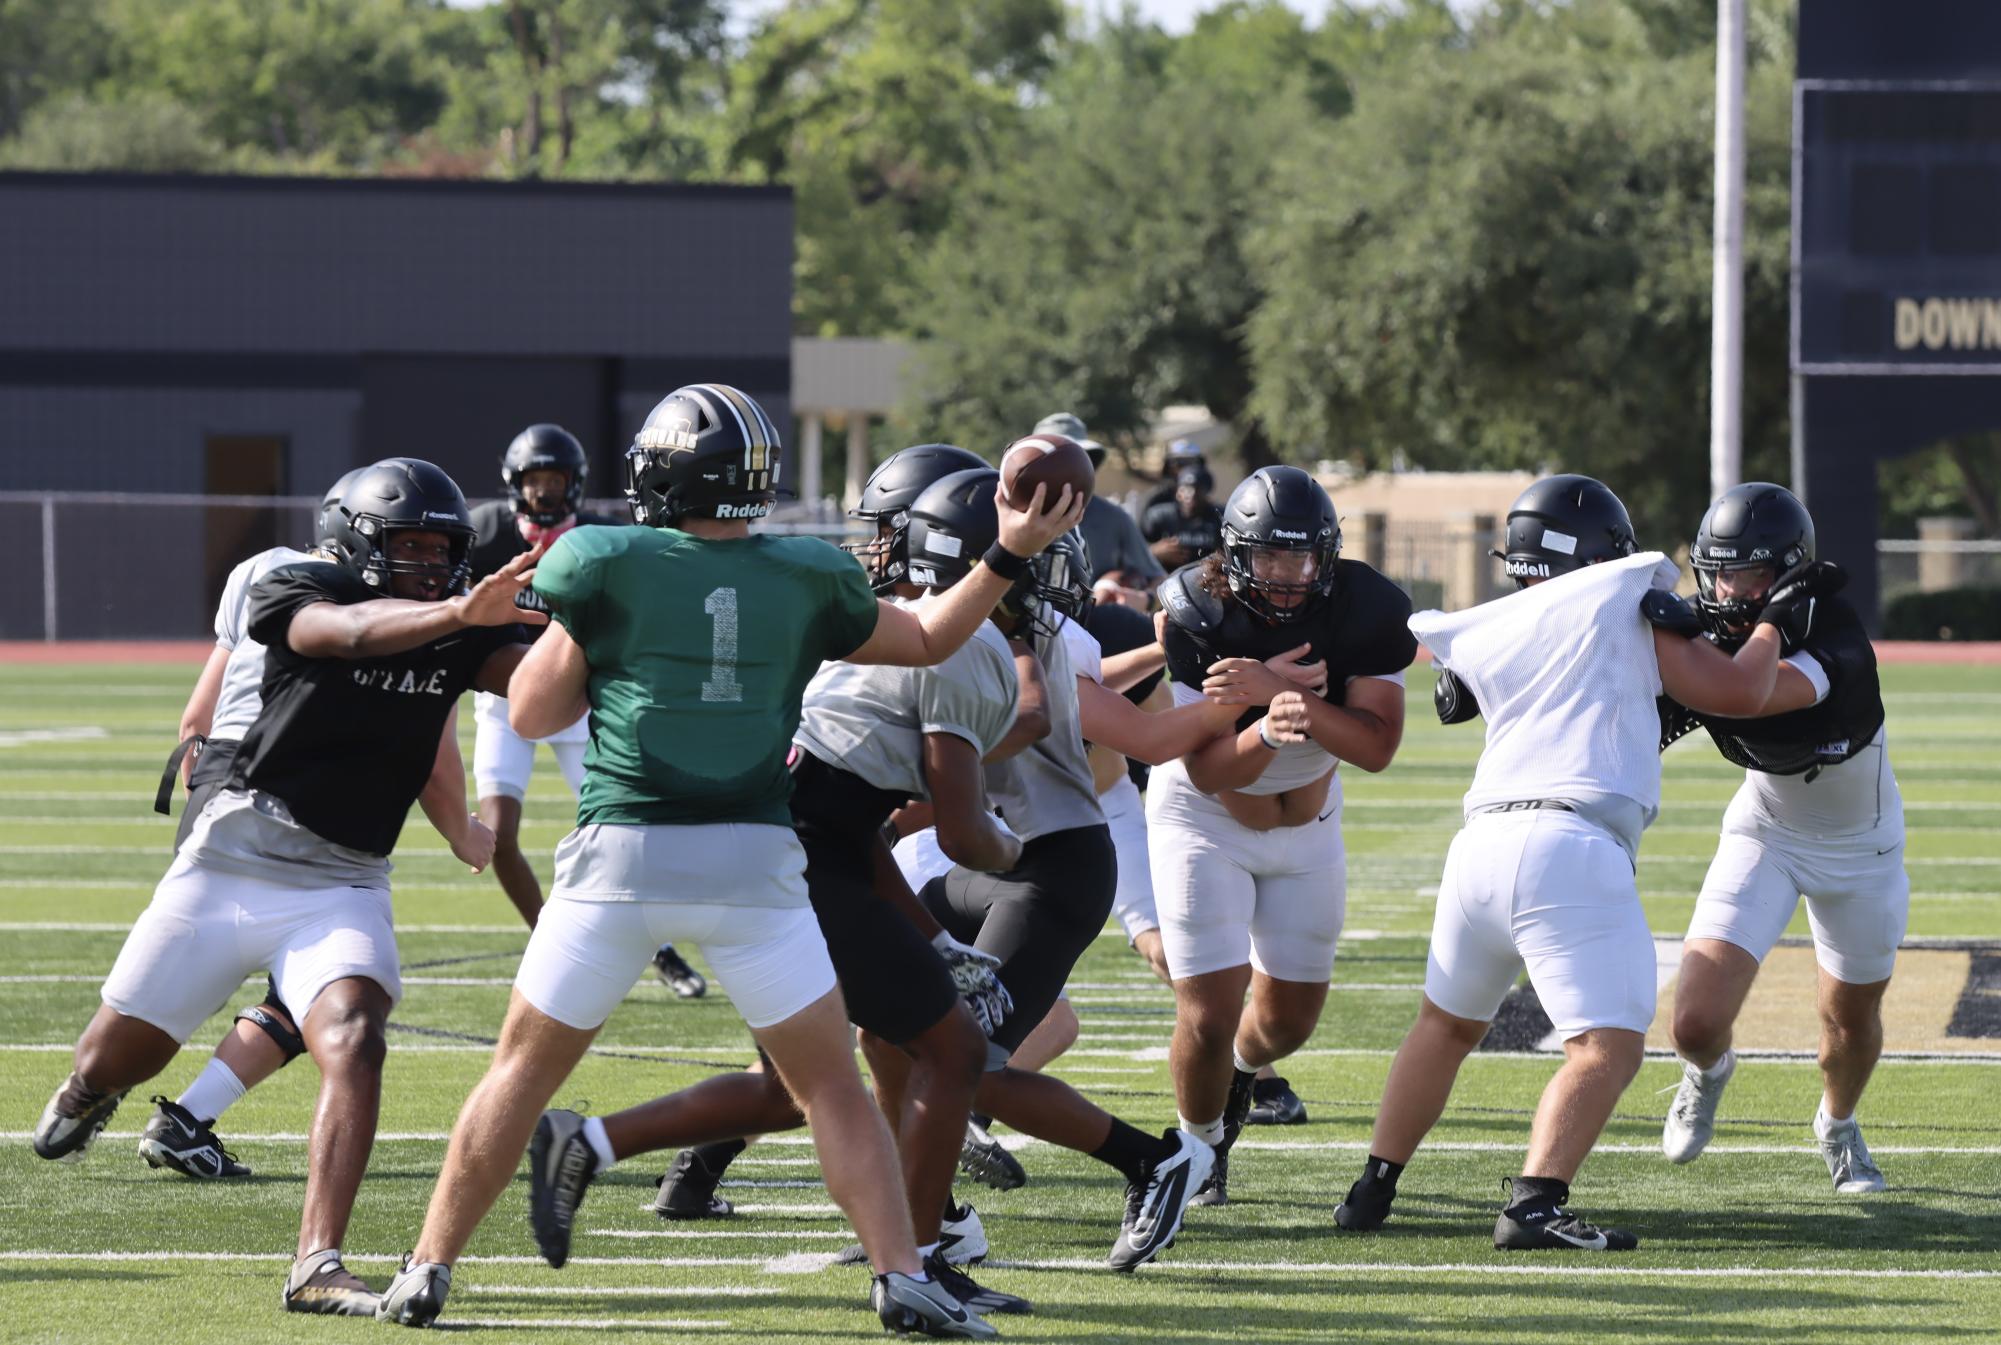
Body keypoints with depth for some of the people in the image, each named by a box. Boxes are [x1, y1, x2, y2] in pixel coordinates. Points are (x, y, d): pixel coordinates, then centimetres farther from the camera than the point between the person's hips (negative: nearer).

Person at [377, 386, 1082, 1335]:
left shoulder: (609, 569, -1)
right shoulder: (804, 580, 6)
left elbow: (532, 713, 7)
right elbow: (926, 643, 23)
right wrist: (1010, 555, 31)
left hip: (623, 857, -1)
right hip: (753, 863, 1)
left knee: (523, 1070, 12)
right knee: (830, 1085, 10)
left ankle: (428, 1270, 13)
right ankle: (901, 1278, 1)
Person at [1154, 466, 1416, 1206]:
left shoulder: (1364, 610, -22)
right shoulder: (1198, 614, -28)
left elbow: (1377, 745, -31)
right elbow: (1208, 772, -30)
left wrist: (1279, 689, -43)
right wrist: (1267, 730, -51)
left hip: (1307, 823, 3)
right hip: (1205, 819, -3)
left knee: (1289, 1016, 11)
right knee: (1209, 1015, -11)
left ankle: (1240, 1069, 47)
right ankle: (1201, 1139, 19)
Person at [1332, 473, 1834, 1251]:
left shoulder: (1479, 636, 20)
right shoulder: (1624, 605, 7)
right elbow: (1738, 693, 8)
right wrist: (1770, 626, 27)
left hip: (1481, 840, 6)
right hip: (1570, 847, -6)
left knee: (1446, 1023, 26)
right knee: (1609, 1048, -8)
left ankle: (1372, 1192, 28)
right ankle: (1533, 1205, -25)